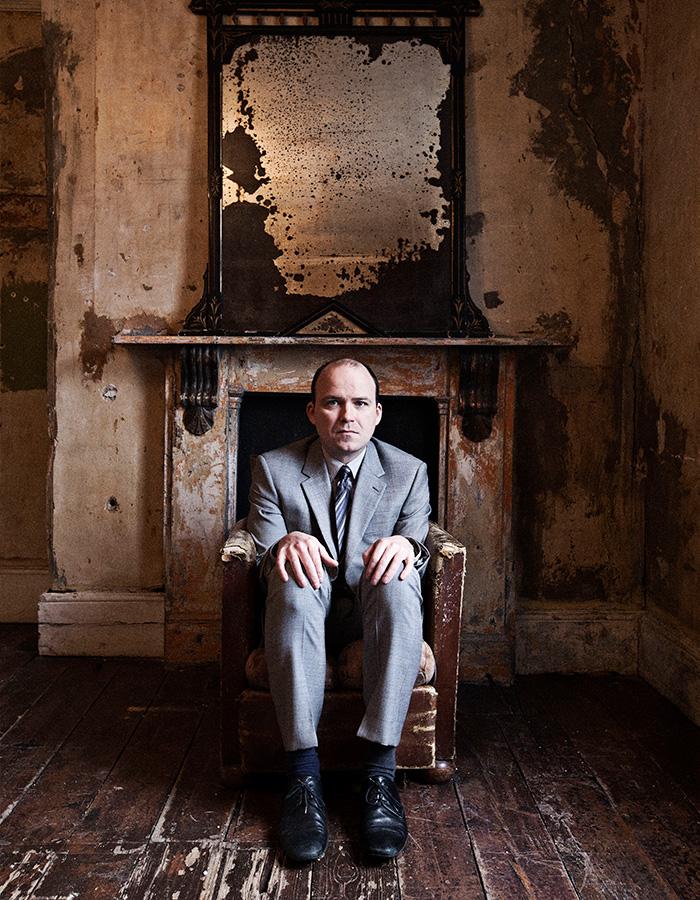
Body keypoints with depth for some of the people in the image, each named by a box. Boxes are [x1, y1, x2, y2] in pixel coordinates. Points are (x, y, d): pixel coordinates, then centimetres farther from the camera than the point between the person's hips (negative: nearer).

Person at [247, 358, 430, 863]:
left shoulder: (408, 472, 1)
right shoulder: (274, 469, -2)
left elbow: (417, 545, -6)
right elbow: (265, 557, -7)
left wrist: (406, 546, -32)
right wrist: (285, 545, -33)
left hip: (373, 612, 1)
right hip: (306, 613, 0)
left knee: (399, 583, -34)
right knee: (293, 583, -35)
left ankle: (380, 770, -34)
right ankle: (304, 775, -35)